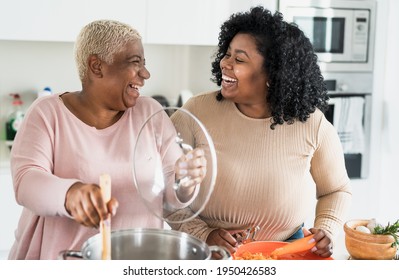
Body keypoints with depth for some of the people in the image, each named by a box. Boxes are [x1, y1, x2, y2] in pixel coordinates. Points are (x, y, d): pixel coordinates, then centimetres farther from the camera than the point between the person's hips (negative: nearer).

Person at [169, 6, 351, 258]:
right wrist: (203, 234, -15)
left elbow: (336, 190, 9)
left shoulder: (312, 124, -7)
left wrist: (326, 230, -6)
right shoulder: (197, 111, -10)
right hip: (211, 255, -1)